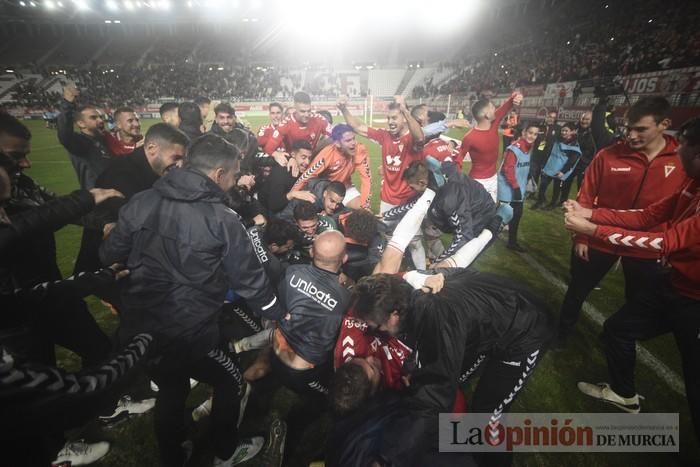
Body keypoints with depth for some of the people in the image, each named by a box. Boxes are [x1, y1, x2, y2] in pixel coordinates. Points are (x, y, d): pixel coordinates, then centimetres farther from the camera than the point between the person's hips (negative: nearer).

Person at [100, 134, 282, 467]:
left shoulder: (141, 202, -1)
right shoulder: (222, 219, -15)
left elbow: (109, 256, 8)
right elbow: (249, 279, -9)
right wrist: (278, 315, 7)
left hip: (137, 330, 6)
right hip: (190, 335, -5)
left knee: (170, 390, 30)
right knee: (231, 382, 22)